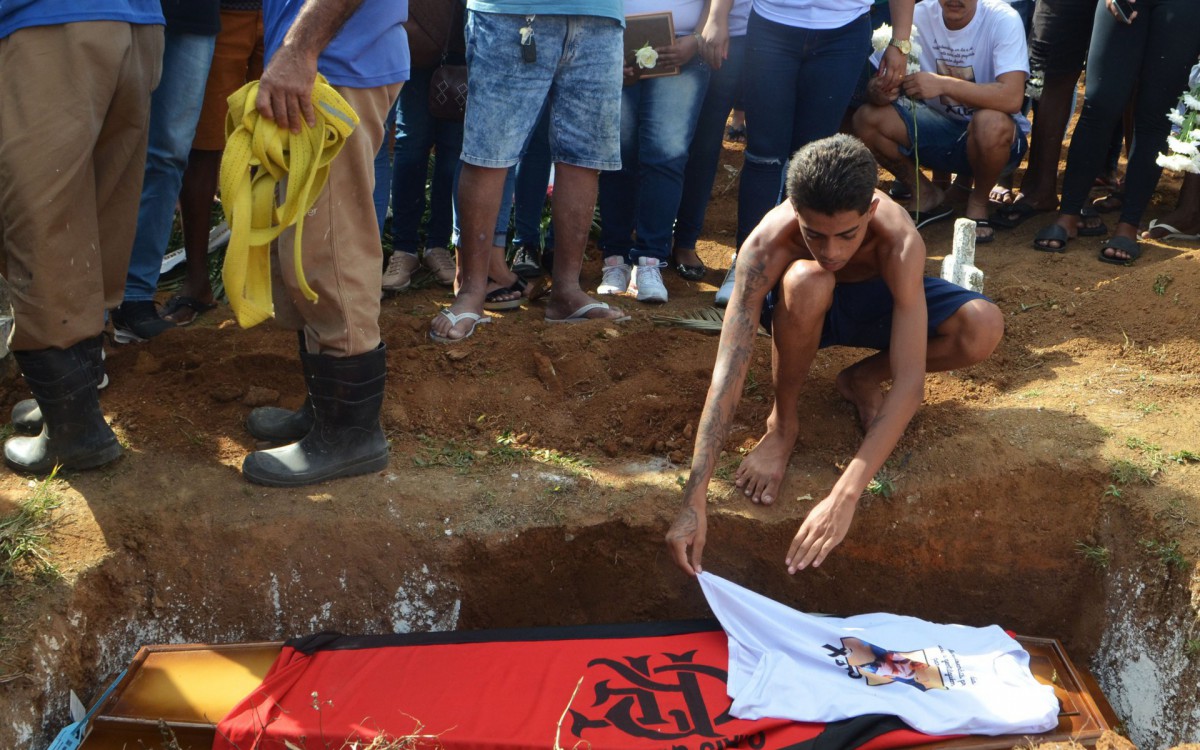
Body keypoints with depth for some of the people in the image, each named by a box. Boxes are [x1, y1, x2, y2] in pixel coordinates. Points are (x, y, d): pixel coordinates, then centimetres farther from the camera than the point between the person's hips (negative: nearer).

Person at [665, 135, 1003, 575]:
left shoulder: (900, 242, -37)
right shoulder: (767, 245, -37)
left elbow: (910, 382, -42)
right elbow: (729, 371, -41)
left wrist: (844, 497, -51)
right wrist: (694, 504, -48)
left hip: (879, 299, 1)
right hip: (808, 306, -1)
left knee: (983, 328, -29)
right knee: (805, 281, -40)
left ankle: (861, 379, 1)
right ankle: (782, 423, -12)